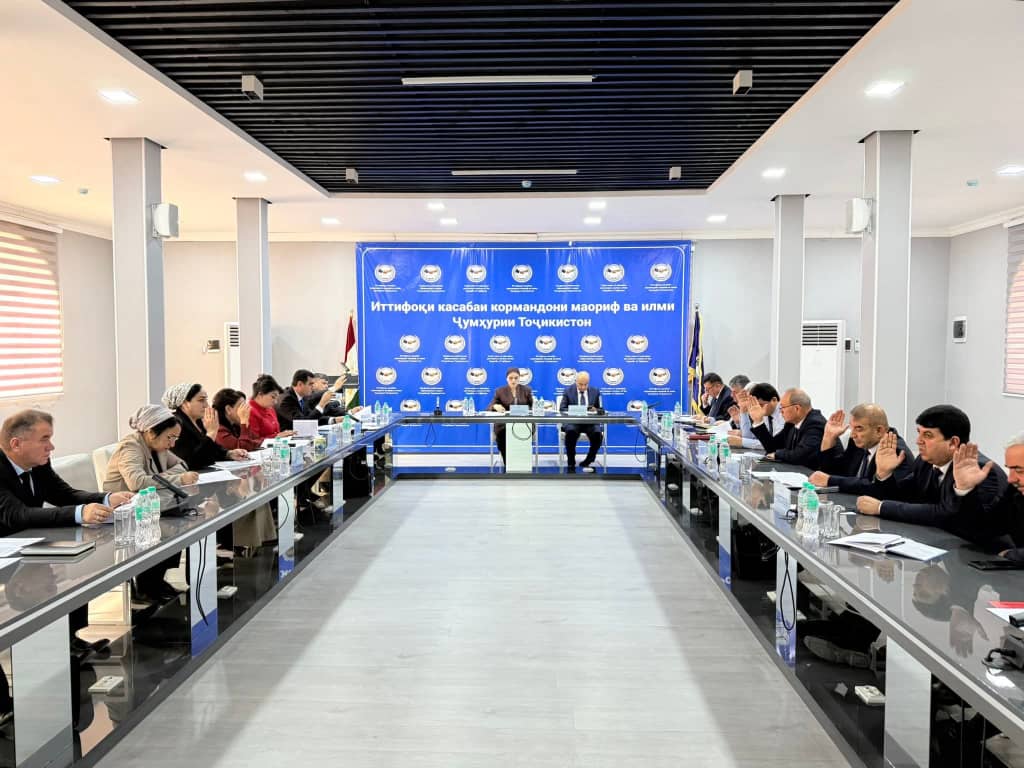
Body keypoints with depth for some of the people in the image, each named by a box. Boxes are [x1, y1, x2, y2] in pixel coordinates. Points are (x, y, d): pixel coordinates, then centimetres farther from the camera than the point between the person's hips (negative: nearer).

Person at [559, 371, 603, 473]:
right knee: (571, 432, -35)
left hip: (590, 422, 2)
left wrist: (595, 410, -13)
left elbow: (600, 409, 12)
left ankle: (587, 462, -8)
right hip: (573, 421, -1)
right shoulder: (568, 391, 5)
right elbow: (562, 408, 2)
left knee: (598, 434, -29)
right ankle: (571, 465, -21)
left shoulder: (595, 391, 10)